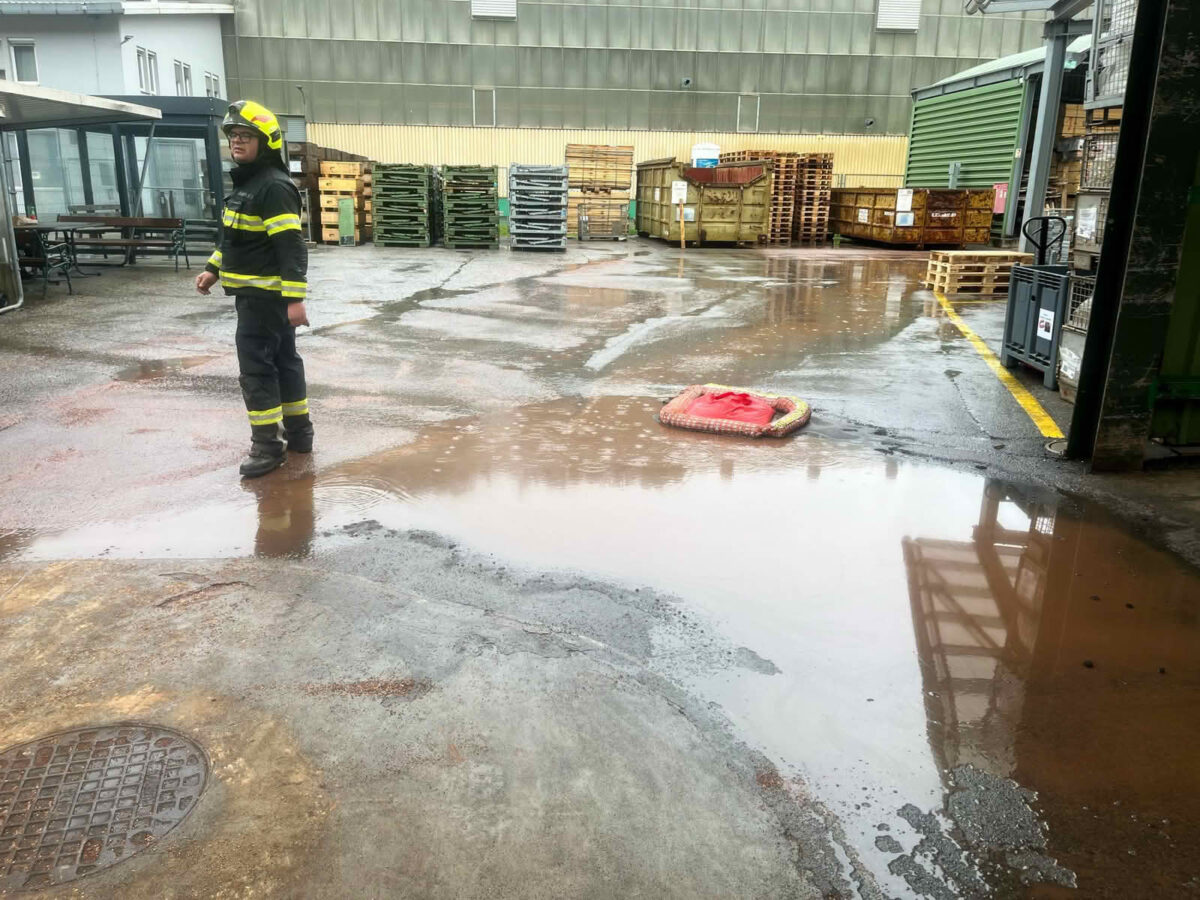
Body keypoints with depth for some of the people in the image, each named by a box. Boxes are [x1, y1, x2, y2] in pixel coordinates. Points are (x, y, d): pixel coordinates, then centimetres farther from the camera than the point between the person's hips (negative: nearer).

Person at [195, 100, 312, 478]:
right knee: (282, 358, 15)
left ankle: (267, 445, 0)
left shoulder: (274, 186, -18)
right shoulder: (244, 181, 15)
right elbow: (232, 235, 26)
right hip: (254, 292, 10)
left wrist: (295, 298, -27)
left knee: (256, 366, -7)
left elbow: (292, 247, -23)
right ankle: (299, 430, 25)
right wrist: (212, 268, 21)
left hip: (266, 295, -10)